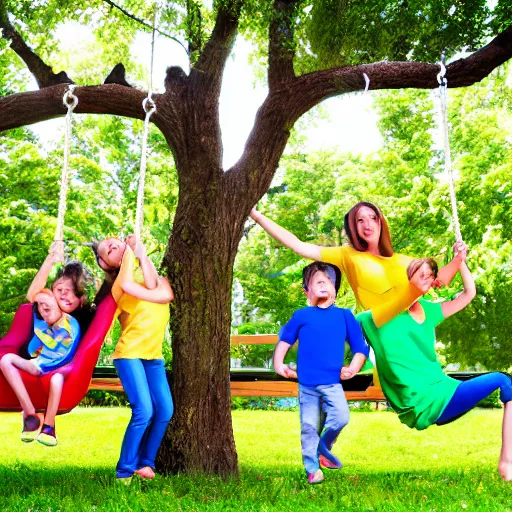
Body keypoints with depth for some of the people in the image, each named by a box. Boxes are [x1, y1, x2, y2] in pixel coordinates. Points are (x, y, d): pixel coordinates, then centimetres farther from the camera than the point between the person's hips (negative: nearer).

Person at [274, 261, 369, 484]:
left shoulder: (344, 316, 5)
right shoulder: (301, 316, 3)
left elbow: (360, 347, 9)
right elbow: (284, 341, 11)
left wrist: (352, 369, -4)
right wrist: (279, 365, 0)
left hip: (332, 383, 0)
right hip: (306, 384, 0)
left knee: (341, 417, -18)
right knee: (309, 426, 4)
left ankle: (323, 447, 11)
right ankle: (312, 468, 20)